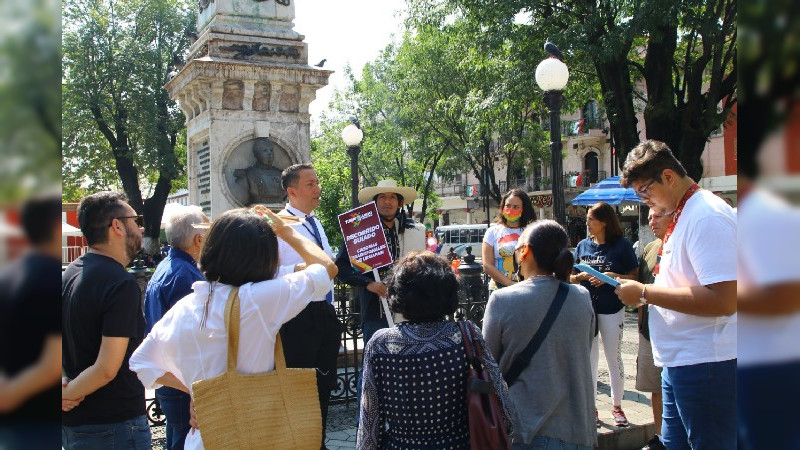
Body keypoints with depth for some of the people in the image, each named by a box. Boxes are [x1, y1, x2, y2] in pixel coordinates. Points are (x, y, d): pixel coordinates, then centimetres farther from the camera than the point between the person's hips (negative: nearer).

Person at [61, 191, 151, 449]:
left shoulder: (69, 275, 8)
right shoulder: (121, 284, -19)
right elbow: (107, 368, -23)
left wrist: (66, 391, 3)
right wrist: (67, 394, -9)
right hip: (115, 424, -8)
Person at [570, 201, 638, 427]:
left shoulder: (622, 245, -5)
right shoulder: (583, 245, 7)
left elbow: (634, 277, -5)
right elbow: (571, 276, 12)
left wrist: (612, 277, -19)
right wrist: (582, 276, -9)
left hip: (611, 309, -3)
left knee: (614, 358, 8)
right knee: (589, 359, 8)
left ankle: (617, 406, 23)